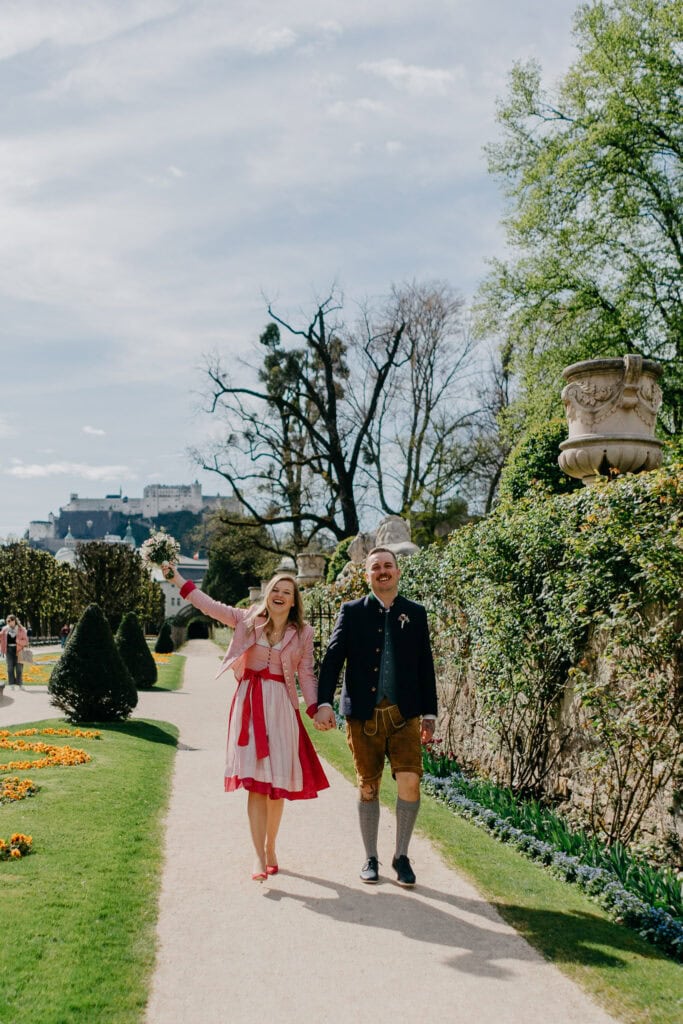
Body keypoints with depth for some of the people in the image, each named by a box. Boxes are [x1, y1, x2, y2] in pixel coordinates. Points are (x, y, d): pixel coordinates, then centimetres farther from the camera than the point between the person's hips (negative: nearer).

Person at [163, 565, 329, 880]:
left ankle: (270, 849, 22)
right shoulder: (248, 620, 5)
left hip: (281, 707, 1)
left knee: (278, 783, 5)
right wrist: (178, 579, 0)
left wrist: (315, 708, -5)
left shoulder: (302, 633, 6)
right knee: (256, 782, -6)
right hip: (250, 703, -1)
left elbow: (306, 674, 7)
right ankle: (259, 857, -4)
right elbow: (210, 605, 5)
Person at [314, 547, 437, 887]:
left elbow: (425, 666, 10)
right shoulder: (352, 612, 4)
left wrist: (429, 714, 8)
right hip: (363, 715, 0)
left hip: (404, 715, 0)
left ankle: (401, 856, 9)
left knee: (410, 782, -10)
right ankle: (370, 858, 23)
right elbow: (332, 658, -1)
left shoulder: (415, 613, 8)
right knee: (368, 787, 7)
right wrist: (324, 703, -14)